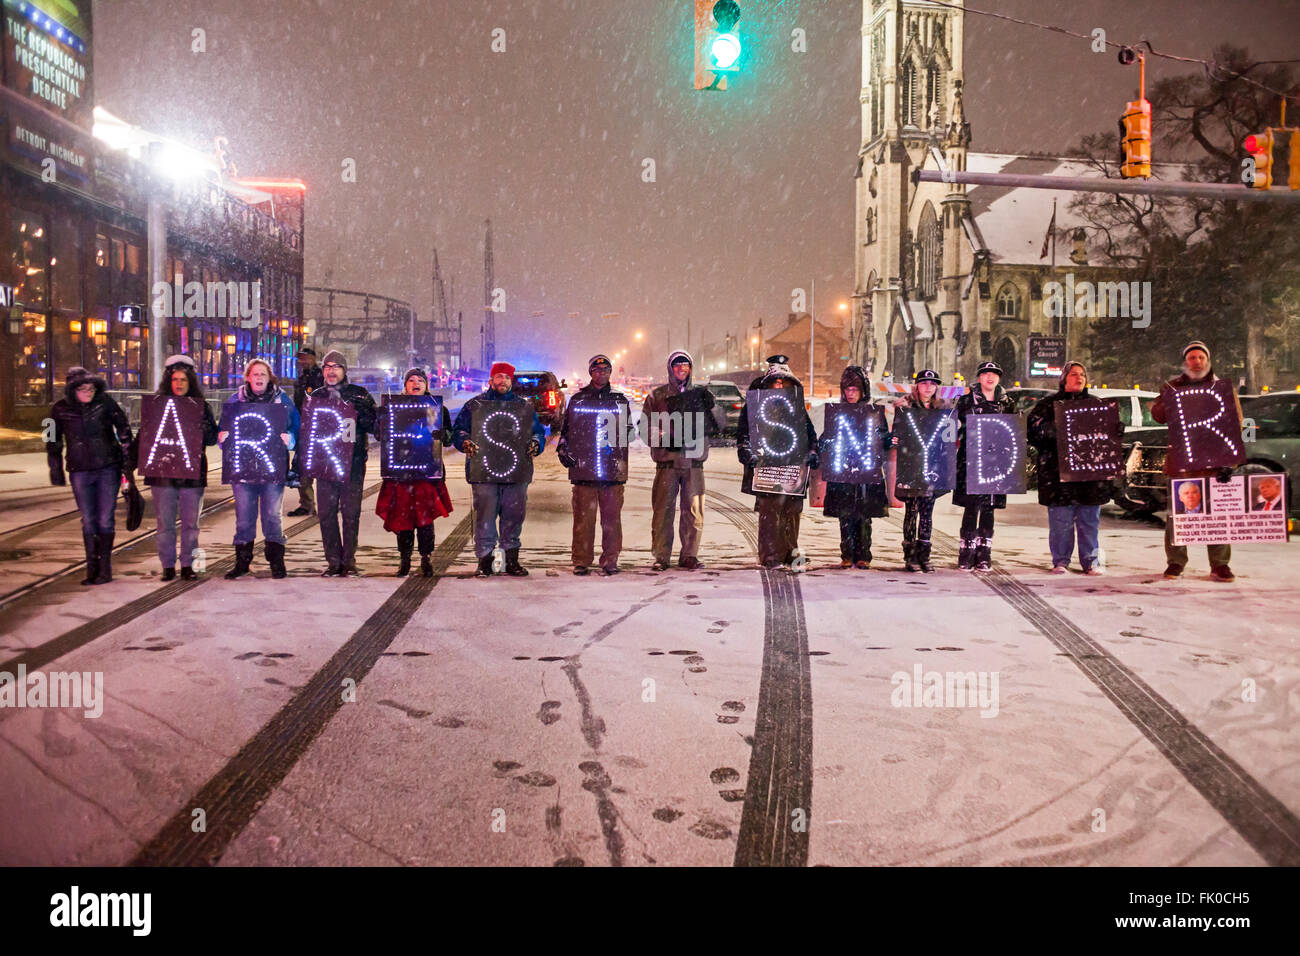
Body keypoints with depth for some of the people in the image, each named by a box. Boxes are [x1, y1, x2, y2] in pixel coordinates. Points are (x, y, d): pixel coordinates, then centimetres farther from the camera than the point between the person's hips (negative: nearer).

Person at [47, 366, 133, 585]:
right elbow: (53, 442, 10)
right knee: (88, 521, 4)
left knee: (105, 519, -1)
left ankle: (105, 568, 8)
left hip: (108, 468, -2)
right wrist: (56, 471, 10)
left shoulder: (105, 401, -5)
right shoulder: (61, 409, 0)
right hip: (80, 471, 2)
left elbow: (124, 430, 2)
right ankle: (92, 569, 12)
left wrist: (128, 461, 0)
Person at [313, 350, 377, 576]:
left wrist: (358, 411, -18)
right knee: (327, 512, 1)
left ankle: (349, 561, 7)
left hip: (353, 462, -2)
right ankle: (333, 561, 8)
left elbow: (374, 425, 0)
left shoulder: (359, 395, 5)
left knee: (351, 512, -2)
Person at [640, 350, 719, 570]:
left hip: (694, 462, 2)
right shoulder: (657, 395, 8)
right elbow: (646, 427, 6)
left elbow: (713, 427, 13)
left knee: (693, 510, 0)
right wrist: (664, 438, -10)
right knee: (663, 510, -3)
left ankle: (689, 555, 10)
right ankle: (661, 556, 5)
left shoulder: (701, 394, 13)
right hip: (667, 461, -1)